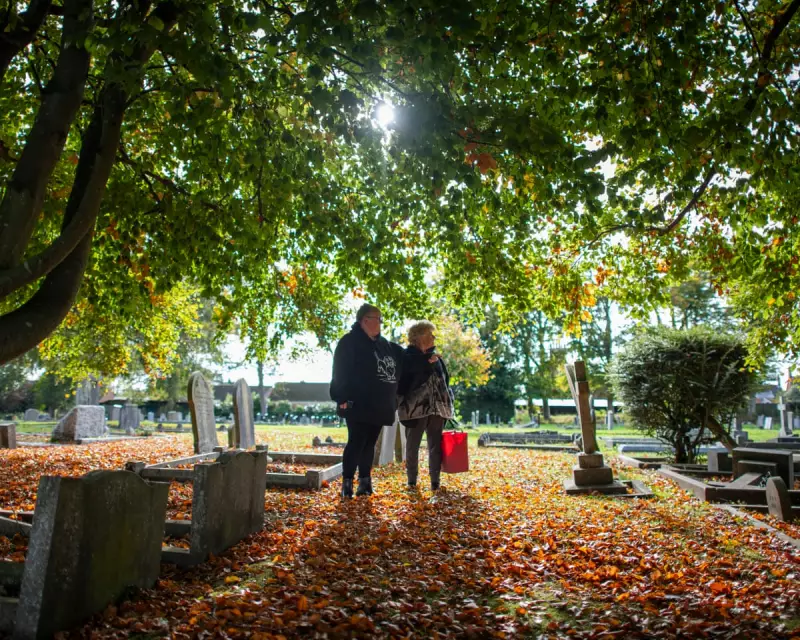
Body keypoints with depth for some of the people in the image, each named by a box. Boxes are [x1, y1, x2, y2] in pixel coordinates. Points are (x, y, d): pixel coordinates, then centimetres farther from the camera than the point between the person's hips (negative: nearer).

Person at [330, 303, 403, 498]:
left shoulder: (385, 345, 15)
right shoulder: (350, 342, -6)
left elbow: (399, 368, 23)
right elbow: (341, 372, -13)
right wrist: (343, 398, -20)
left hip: (379, 406, 7)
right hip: (358, 405, -7)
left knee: (369, 444, 11)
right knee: (356, 443, -7)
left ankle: (365, 481, 19)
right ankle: (347, 482, 0)